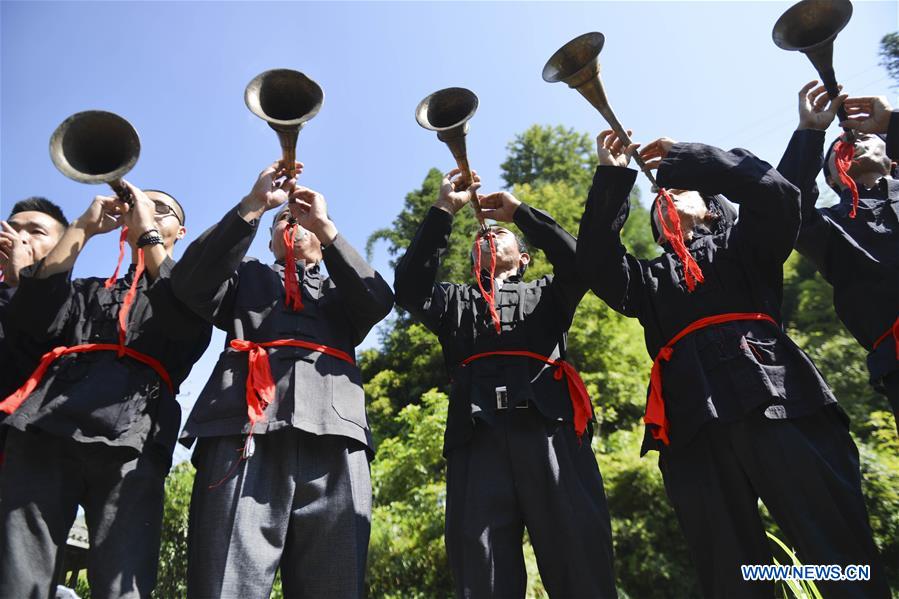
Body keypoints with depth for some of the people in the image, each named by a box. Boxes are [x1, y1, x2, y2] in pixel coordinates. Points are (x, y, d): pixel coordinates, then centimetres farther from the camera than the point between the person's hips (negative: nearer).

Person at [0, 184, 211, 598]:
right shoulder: (91, 291, 31)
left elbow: (186, 321, -3)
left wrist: (148, 231, 1)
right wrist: (82, 228, 10)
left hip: (130, 439, -3)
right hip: (46, 427, 3)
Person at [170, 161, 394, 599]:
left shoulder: (342, 290, 30)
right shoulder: (248, 276, 29)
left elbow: (379, 301, 8)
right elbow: (190, 283, 9)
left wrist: (325, 225, 8)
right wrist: (253, 205, 5)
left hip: (333, 438, 1)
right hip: (245, 429, 0)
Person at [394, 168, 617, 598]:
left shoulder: (546, 294, 28)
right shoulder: (454, 301, 28)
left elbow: (579, 262, 8)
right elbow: (409, 289, 9)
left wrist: (520, 211, 14)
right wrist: (443, 211, 8)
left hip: (550, 429, 0)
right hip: (478, 436, 1)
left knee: (581, 563, -6)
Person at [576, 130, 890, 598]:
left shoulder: (743, 247, 25)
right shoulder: (650, 279, 28)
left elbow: (776, 192, 7)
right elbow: (595, 262, 12)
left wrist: (684, 157, 13)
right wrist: (612, 177, 10)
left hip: (780, 405, -1)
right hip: (696, 427, 2)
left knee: (842, 557, -7)